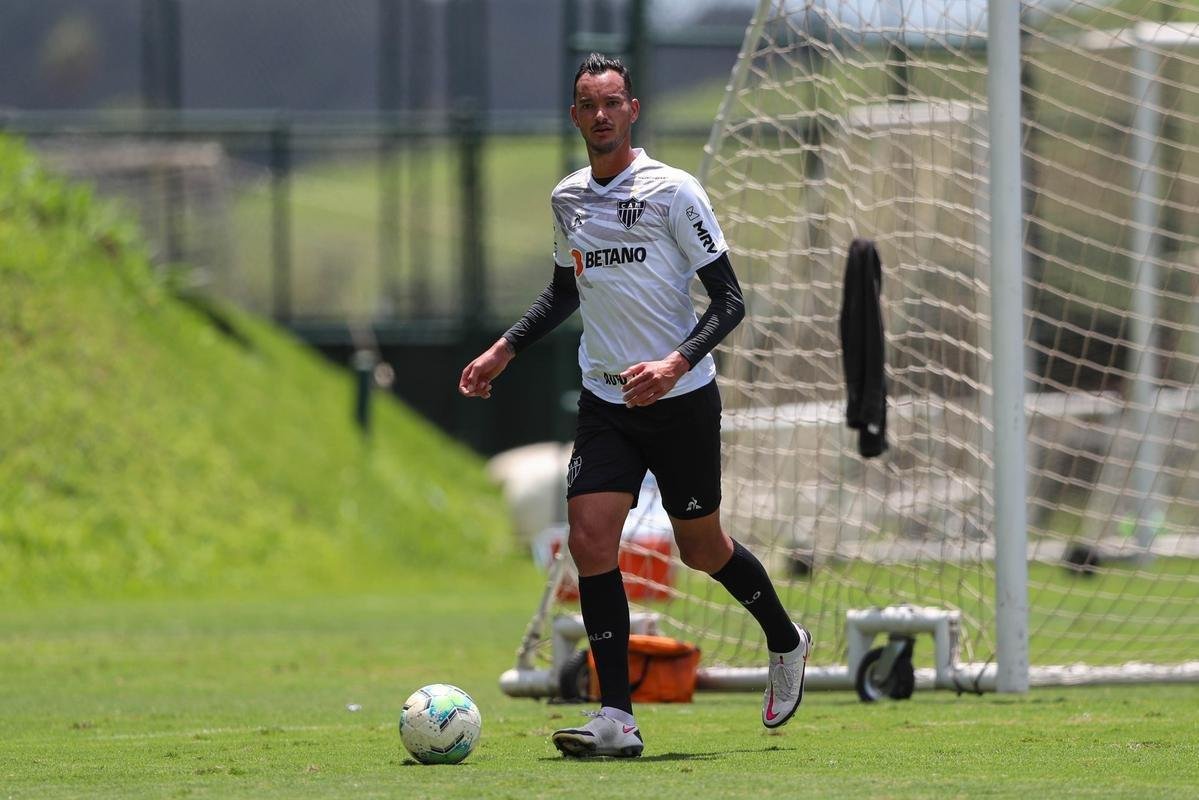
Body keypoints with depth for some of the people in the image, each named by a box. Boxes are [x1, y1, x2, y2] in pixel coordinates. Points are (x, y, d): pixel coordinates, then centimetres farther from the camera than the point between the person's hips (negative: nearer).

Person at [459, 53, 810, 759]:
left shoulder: (672, 191, -11)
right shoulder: (567, 198, 7)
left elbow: (730, 300, -12)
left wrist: (676, 364, -26)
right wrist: (505, 350, 16)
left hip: (681, 401, -4)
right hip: (605, 402, 4)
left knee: (702, 549, 8)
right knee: (590, 539, -13)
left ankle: (786, 642, 39)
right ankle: (617, 720, -13)